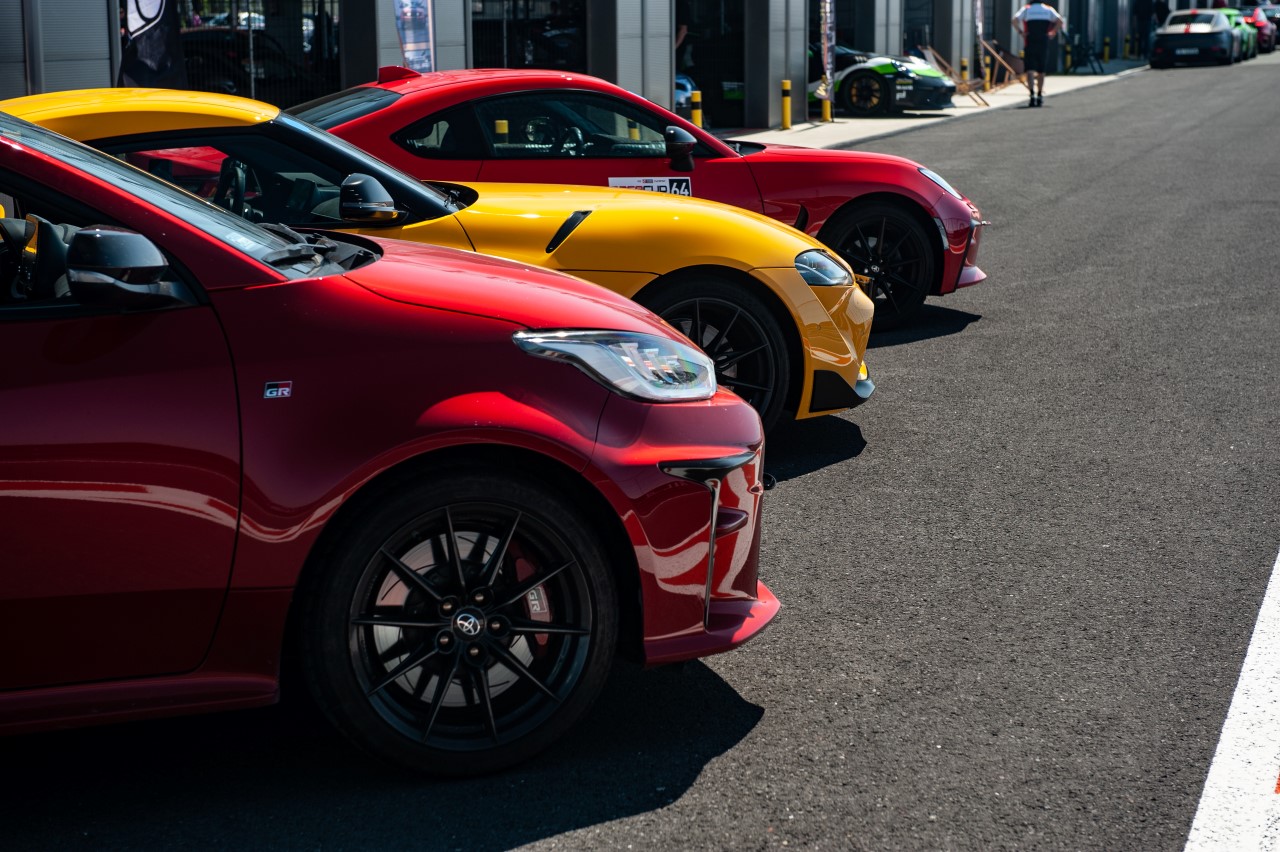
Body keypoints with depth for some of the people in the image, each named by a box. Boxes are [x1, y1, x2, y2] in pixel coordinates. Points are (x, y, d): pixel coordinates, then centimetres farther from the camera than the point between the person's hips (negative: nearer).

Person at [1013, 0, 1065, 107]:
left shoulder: (1026, 9, 6)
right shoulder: (1048, 9, 10)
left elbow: (1015, 20, -12)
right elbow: (1060, 21, -4)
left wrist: (1021, 32, -5)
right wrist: (1053, 33, 2)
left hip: (1030, 43, -2)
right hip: (1044, 43, 2)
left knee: (1030, 70, -6)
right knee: (1041, 71, 13)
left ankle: (1032, 94, -25)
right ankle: (1040, 97, 20)